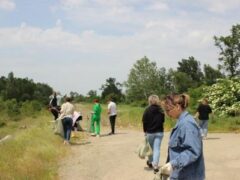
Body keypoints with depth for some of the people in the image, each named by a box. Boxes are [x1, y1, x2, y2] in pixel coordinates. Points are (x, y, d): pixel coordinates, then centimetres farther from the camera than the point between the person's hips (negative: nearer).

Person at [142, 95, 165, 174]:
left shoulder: (147, 110, -11)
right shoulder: (160, 110, -3)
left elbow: (144, 121, -8)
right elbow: (163, 120, 5)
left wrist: (145, 131, 4)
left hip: (150, 132, -1)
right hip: (159, 132, 1)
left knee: (150, 148, 17)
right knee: (157, 148, 0)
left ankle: (150, 162, 34)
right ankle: (155, 165, -8)